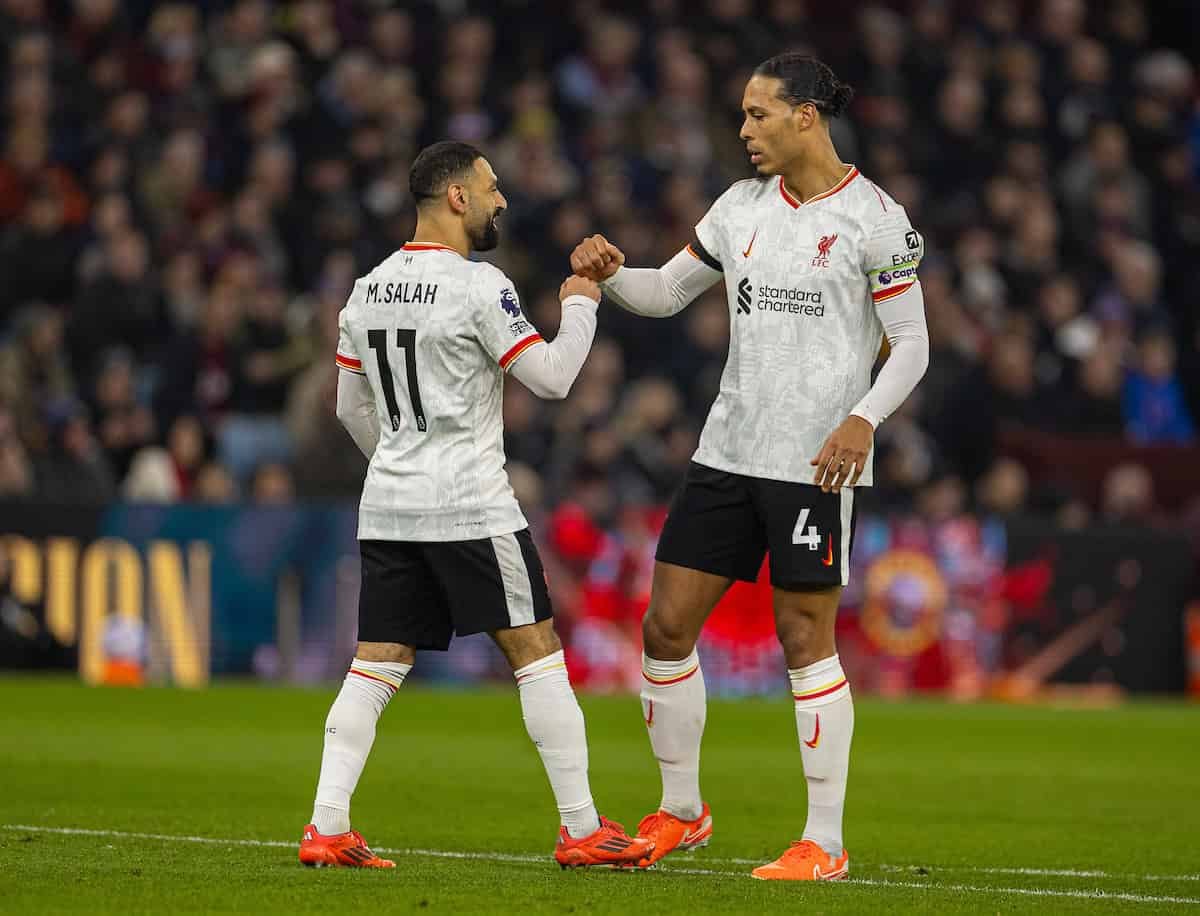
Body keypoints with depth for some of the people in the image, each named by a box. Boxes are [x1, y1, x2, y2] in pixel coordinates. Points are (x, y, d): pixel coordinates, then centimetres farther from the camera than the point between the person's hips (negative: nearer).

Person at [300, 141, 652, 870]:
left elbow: (352, 408, 19)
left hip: (387, 508, 7)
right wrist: (581, 307, 7)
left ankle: (327, 828, -3)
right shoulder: (478, 287, -12)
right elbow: (552, 377, -9)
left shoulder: (368, 290, 11)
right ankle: (583, 830, 1)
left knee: (377, 665, 6)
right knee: (537, 650, 0)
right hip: (470, 508, -7)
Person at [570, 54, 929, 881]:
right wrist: (610, 273, -3)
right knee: (667, 626, 5)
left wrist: (863, 418, -22)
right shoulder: (742, 206, 10)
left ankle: (825, 842, 3)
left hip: (816, 461, -6)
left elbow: (912, 344, -7)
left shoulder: (872, 217, -7)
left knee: (806, 640, -5)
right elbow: (666, 293, 18)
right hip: (729, 450, 6)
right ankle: (681, 812, 20)